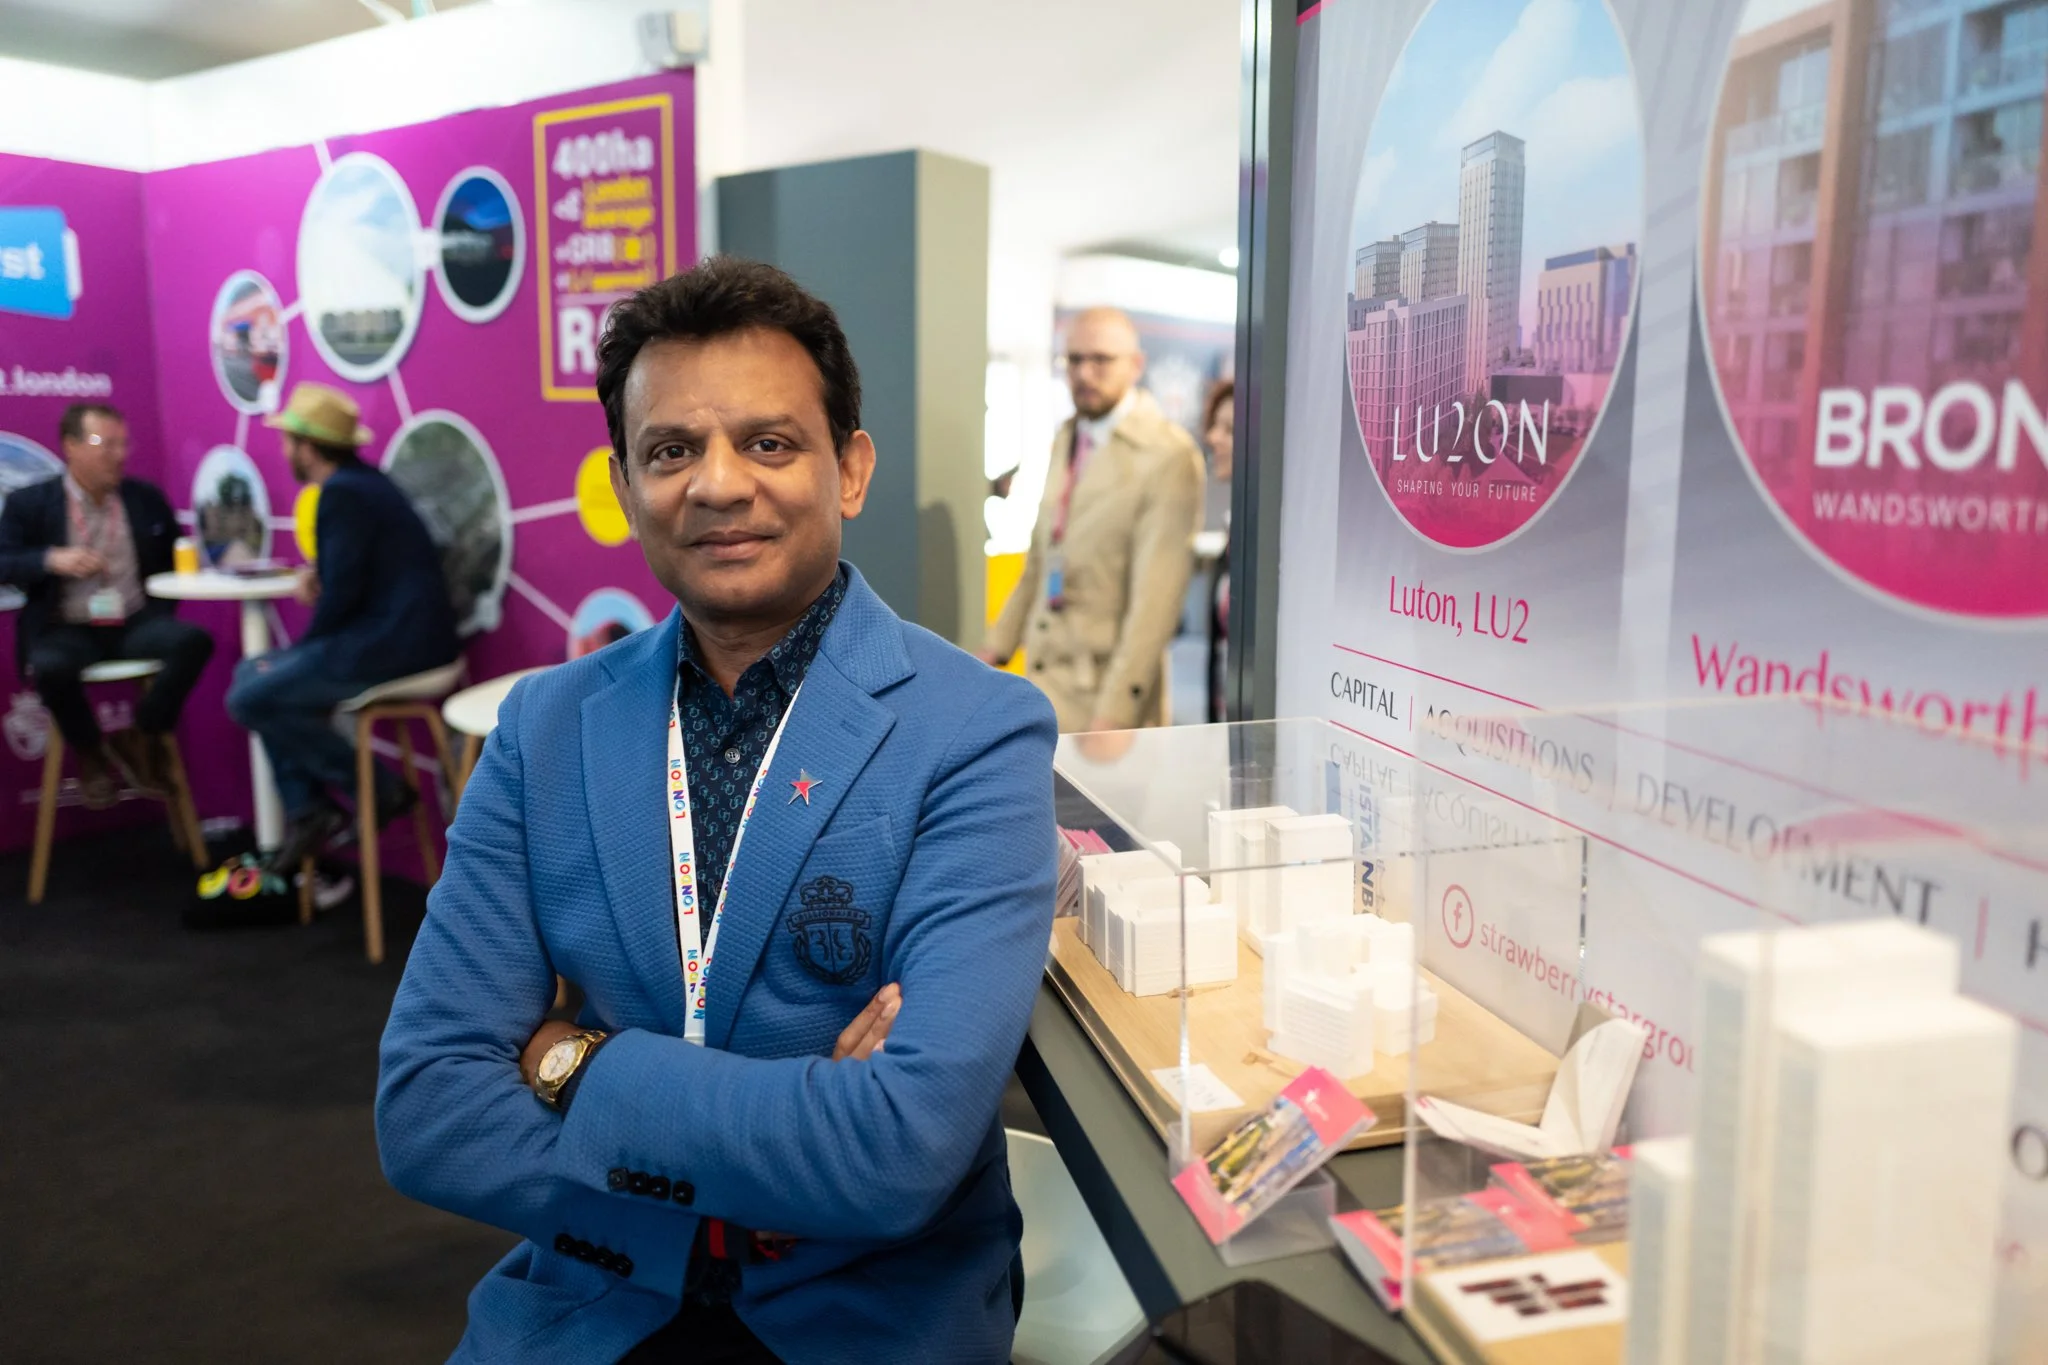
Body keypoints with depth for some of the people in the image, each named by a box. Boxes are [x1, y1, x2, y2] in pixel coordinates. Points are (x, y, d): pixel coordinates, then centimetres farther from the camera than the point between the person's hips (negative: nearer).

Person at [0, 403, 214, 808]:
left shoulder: (147, 498, 11)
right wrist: (51, 560, -23)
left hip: (137, 624, 2)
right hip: (68, 631, -2)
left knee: (194, 641, -30)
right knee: (50, 667, -37)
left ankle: (141, 740, -5)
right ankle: (90, 754, -3)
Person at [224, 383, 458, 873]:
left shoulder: (343, 492, -15)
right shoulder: (362, 481, 17)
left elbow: (344, 592, -20)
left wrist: (303, 647, -5)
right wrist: (316, 570, 9)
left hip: (392, 644, -11)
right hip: (393, 634, 11)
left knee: (250, 699, -11)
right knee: (253, 673, 18)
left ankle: (379, 788, -2)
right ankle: (304, 811, 12)